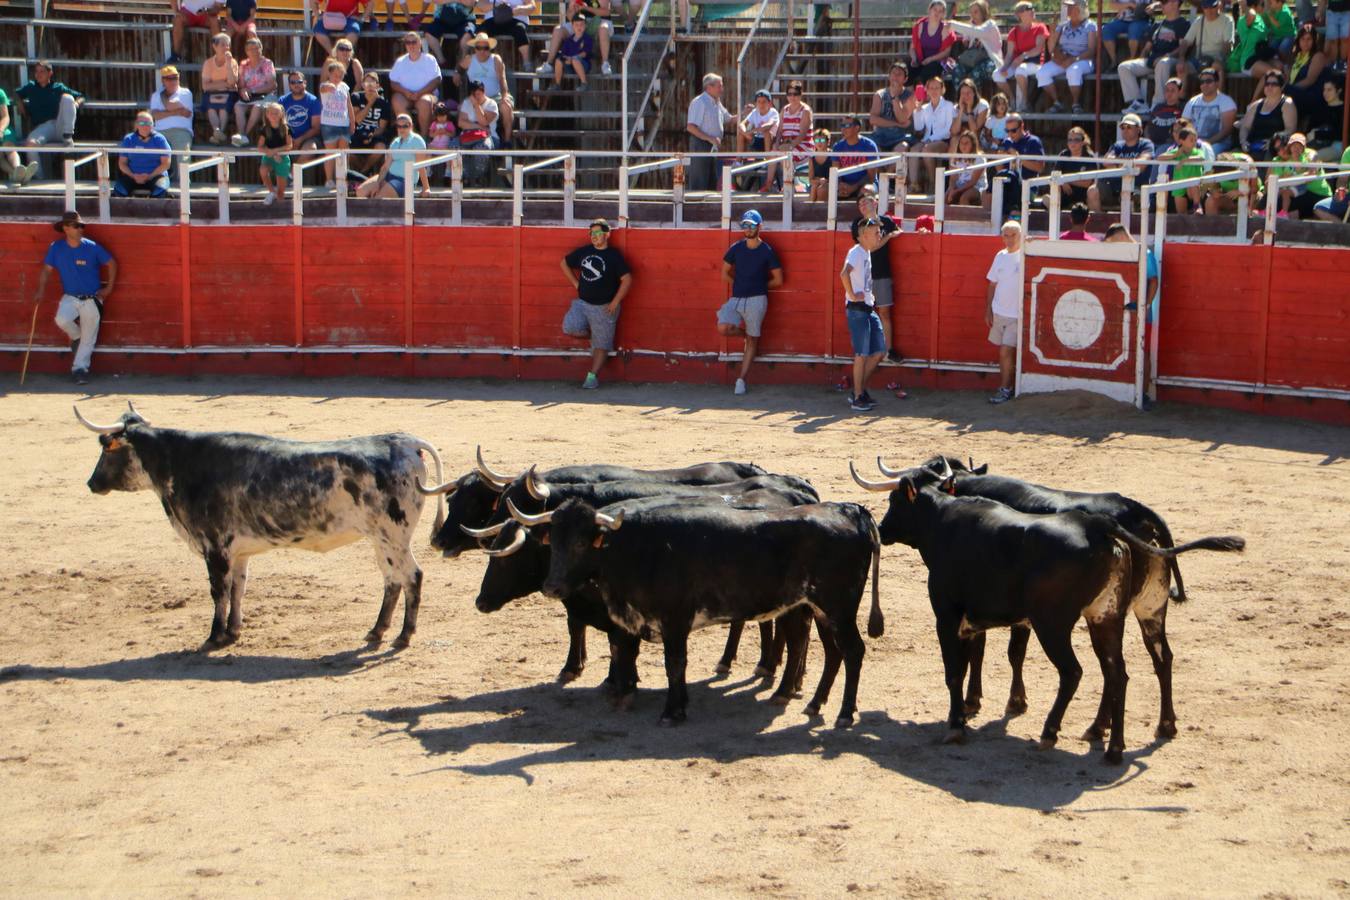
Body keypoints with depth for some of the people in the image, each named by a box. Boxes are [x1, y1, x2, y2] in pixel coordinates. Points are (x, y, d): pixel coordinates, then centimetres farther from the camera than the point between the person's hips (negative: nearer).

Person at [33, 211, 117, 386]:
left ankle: (80, 368, 11)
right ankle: (76, 337, 6)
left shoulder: (92, 247, -10)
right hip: (70, 297, 1)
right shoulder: (56, 248, -5)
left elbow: (111, 263, 2)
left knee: (88, 337, -2)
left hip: (92, 299, -1)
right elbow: (47, 270, 3)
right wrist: (40, 292, -8)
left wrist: (109, 288, 0)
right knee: (62, 319, -27)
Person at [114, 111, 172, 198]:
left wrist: (150, 176, -13)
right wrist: (133, 176, -11)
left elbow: (166, 163, -2)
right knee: (119, 190, -29)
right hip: (132, 177, 2)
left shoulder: (159, 139, 2)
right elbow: (122, 163, 8)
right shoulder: (129, 139, 7)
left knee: (160, 190, -35)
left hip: (155, 175, -1)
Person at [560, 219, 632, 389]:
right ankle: (591, 333, 11)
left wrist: (615, 302, -15)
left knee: (601, 344, -1)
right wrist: (576, 283, 9)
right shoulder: (583, 252, 5)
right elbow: (563, 263, 19)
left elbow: (627, 279, -12)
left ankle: (592, 376, 7)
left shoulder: (614, 256, -8)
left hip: (603, 307, -4)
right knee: (570, 329, -18)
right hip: (582, 303, 4)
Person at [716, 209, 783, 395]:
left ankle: (741, 380, 5)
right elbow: (725, 274, 13)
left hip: (756, 300, -3)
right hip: (736, 298, 3)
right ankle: (744, 332, 14)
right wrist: (740, 286, 5)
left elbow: (778, 280, 4)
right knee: (723, 328, -19)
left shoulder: (767, 251, -1)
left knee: (752, 341, -1)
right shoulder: (736, 248, 6)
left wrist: (760, 286, 7)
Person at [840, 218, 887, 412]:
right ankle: (857, 398, 2)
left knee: (879, 351, 9)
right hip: (857, 310, -9)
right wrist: (852, 295, -24)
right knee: (862, 354, -5)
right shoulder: (857, 252, -13)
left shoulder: (866, 252, 15)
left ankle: (860, 390, 18)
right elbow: (844, 273, -32)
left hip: (869, 309, 9)